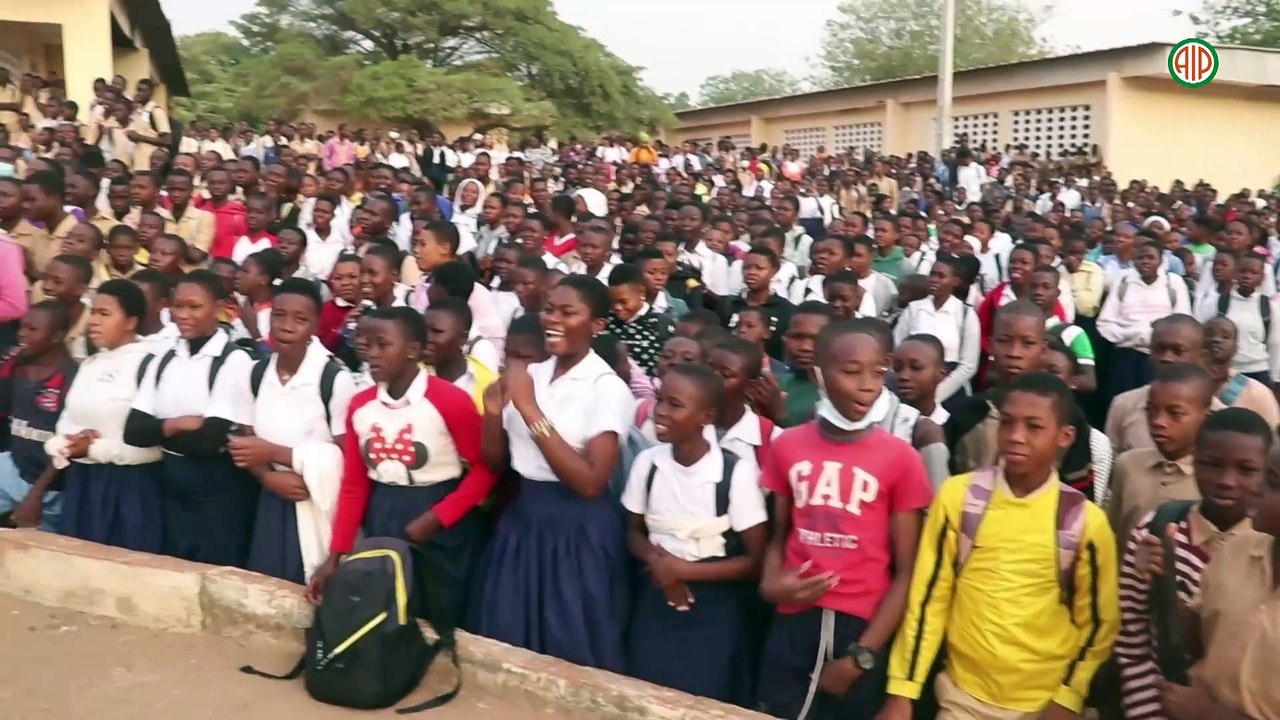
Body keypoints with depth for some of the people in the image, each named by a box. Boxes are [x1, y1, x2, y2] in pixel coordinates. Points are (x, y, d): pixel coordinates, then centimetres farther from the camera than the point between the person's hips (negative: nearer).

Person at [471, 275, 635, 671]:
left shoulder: (608, 388, -13)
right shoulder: (530, 374, 5)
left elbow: (590, 482, -22)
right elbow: (496, 461, 10)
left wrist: (532, 411, -23)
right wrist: (494, 413, -10)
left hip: (579, 530, -6)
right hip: (522, 518, 6)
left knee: (571, 655, 8)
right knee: (509, 646, 17)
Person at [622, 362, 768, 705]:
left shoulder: (737, 473, -17)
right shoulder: (647, 462, -6)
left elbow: (755, 561, -11)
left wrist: (683, 569, -15)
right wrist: (656, 560, -13)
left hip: (714, 611, -3)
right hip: (655, 604, 3)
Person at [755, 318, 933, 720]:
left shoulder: (900, 458, -6)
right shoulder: (786, 447, 4)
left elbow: (905, 572, -6)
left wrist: (861, 657, -9)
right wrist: (770, 584, -8)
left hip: (861, 629, -3)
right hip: (792, 625, 3)